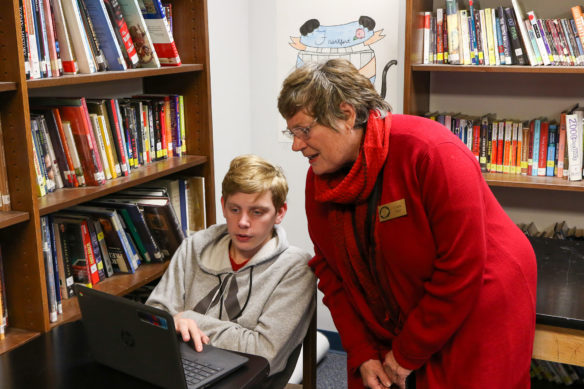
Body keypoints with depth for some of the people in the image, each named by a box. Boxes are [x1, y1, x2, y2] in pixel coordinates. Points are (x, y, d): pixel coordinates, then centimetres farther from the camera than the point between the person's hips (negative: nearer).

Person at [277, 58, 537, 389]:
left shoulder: (432, 153, -25)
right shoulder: (319, 179, -4)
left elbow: (461, 270, -25)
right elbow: (330, 270, 3)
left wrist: (407, 355, -18)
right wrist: (361, 354, -6)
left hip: (478, 321, -5)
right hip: (388, 329, 5)